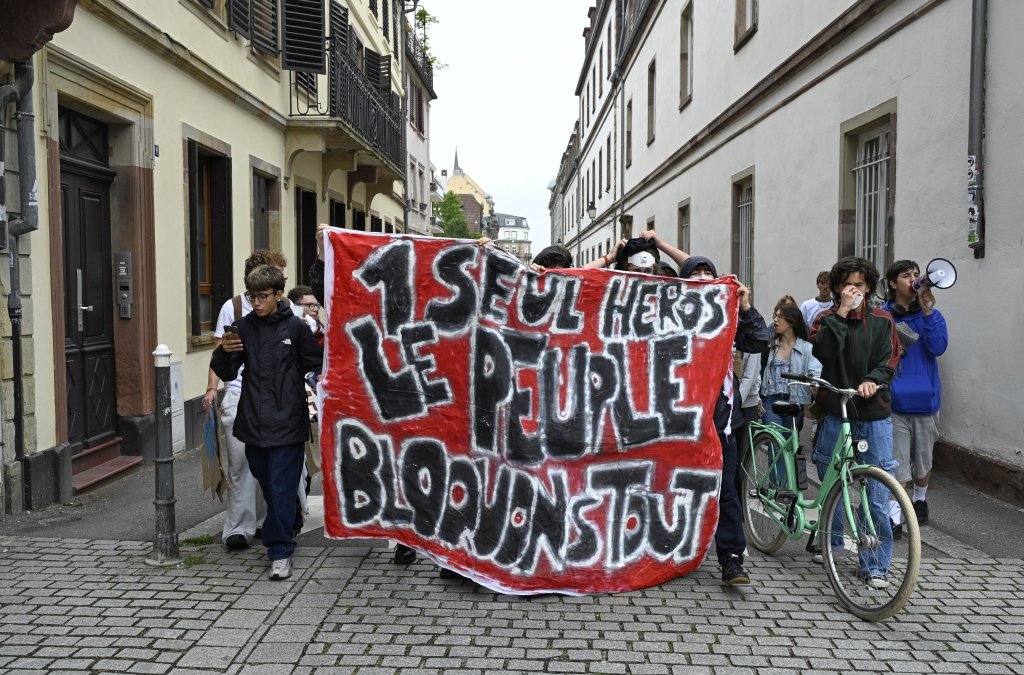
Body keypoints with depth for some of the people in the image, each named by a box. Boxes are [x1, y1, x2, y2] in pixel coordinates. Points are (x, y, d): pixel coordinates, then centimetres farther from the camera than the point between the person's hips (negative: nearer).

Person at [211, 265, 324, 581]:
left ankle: (280, 551, 9)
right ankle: (286, 531, 39)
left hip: (287, 423, -4)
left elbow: (318, 366, 2)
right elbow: (226, 374, 6)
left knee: (281, 490, -2)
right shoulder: (243, 326, 3)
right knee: (267, 486, 17)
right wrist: (224, 351, -12)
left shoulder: (295, 327, -5)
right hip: (253, 423, 4)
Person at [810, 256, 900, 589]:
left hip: (873, 415, 0)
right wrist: (842, 312, -14)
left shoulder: (881, 320, 7)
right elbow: (822, 351, -12)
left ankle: (875, 565, 9)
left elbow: (889, 361, 0)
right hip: (835, 412, 1)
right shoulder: (827, 318, 7)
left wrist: (872, 380, -20)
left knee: (877, 495, -2)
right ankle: (830, 539, 31)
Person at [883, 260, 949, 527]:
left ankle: (920, 499, 41)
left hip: (925, 398, 2)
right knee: (897, 460, -5)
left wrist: (927, 312, -19)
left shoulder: (932, 315, 3)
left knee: (923, 456, 17)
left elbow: (938, 347, -14)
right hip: (894, 399, -2)